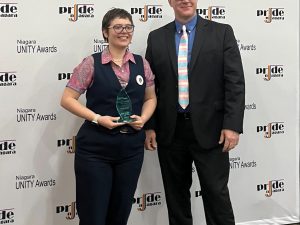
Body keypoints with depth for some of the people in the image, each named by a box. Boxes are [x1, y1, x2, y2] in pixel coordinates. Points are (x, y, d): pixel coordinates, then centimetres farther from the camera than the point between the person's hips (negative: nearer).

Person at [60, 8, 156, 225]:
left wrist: (144, 118, -4)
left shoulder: (142, 63, 7)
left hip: (132, 148, 4)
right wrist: (97, 118, -16)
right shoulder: (92, 63, -5)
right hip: (95, 149, -4)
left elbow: (150, 98, 16)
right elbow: (67, 99, -5)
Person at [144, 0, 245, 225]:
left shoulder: (221, 32, 0)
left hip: (209, 129, -2)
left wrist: (232, 125, -12)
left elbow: (235, 82, -5)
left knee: (216, 192, 1)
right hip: (170, 131, 3)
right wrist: (149, 126, 2)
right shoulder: (156, 38, 7)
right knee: (176, 193, 12)